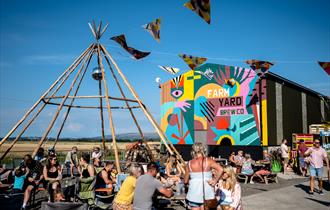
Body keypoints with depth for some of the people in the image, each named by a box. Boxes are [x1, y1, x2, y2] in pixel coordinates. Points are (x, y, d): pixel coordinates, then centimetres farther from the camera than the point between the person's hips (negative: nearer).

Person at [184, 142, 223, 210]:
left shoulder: (189, 163, -1)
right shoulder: (208, 161, -4)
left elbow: (186, 181, 5)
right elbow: (220, 169, -18)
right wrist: (215, 181, -7)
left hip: (194, 194, 1)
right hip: (207, 194, 0)